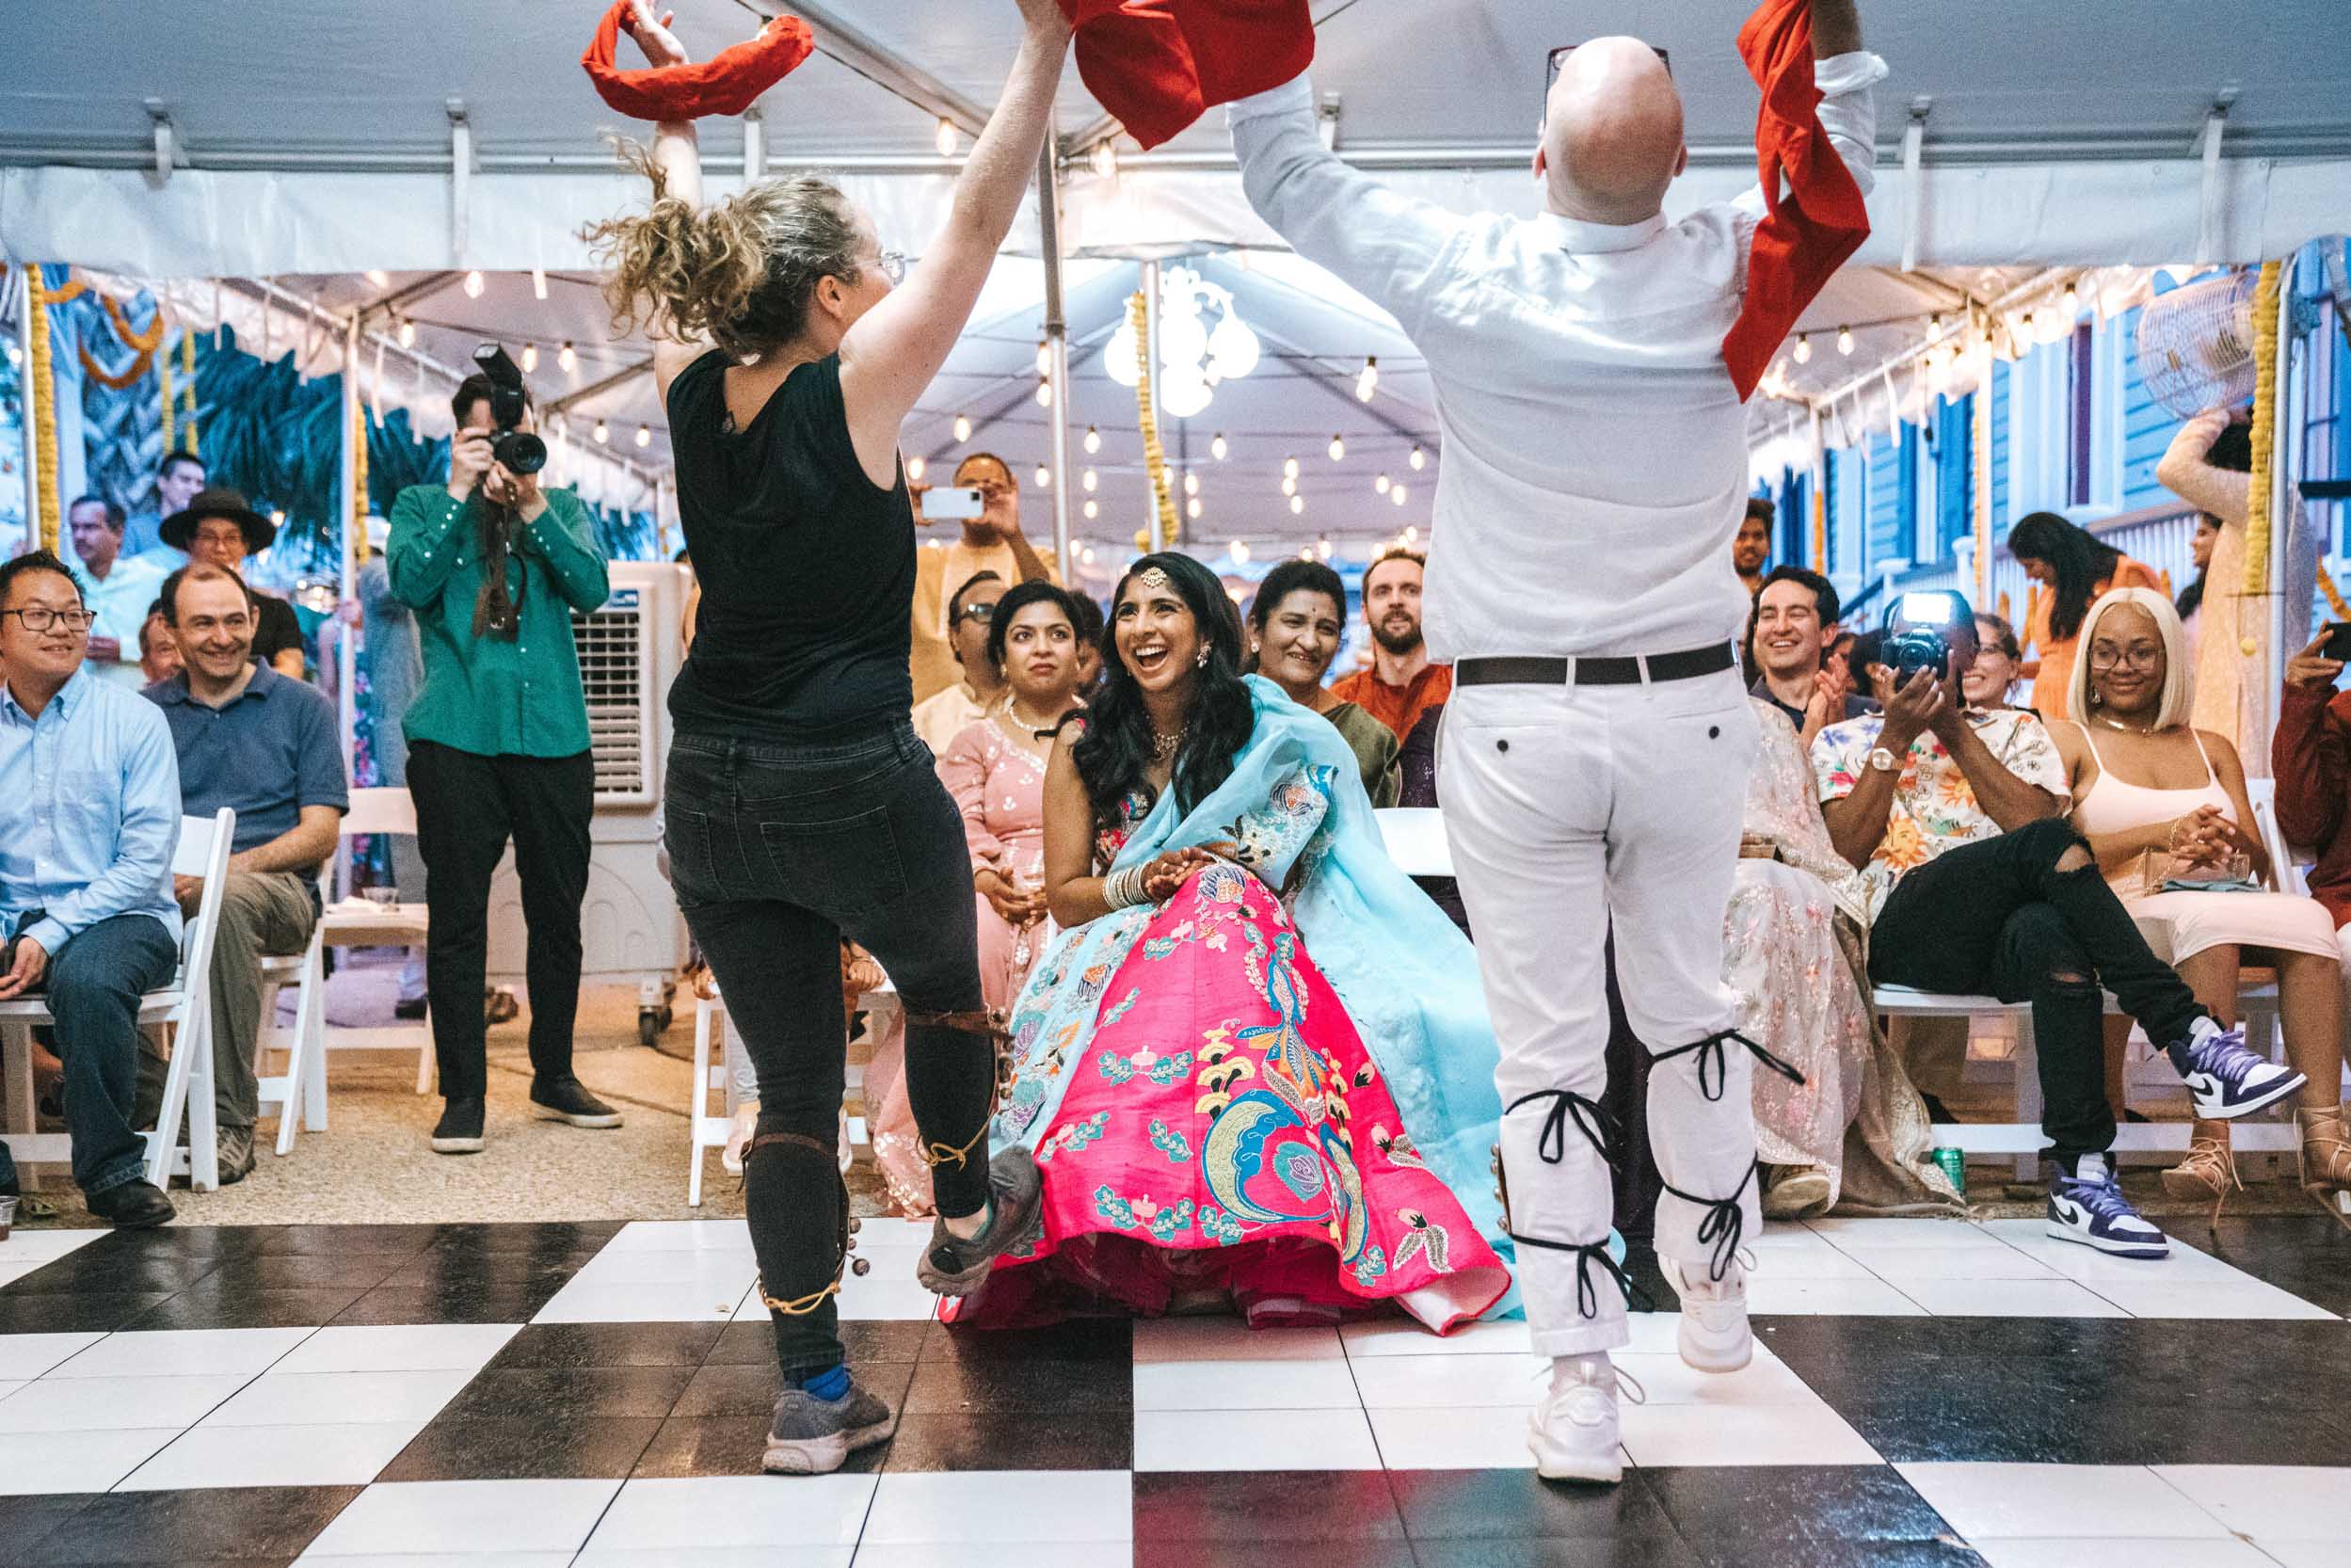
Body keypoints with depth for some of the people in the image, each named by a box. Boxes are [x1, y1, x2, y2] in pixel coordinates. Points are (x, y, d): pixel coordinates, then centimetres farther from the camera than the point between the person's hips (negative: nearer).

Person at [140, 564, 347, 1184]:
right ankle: (152, 1090, -16)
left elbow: (320, 834, 2)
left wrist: (228, 866, -16)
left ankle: (229, 1121, -30)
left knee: (229, 899, -39)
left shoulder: (303, 706, 10)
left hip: (273, 886, -2)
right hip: (159, 894, 2)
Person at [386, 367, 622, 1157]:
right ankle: (462, 1096, 6)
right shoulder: (422, 505, 10)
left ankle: (554, 1078, 23)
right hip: (456, 736, -2)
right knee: (457, 919, -2)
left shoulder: (562, 507, 13)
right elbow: (410, 584, -8)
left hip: (554, 733, 2)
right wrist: (462, 492, -10)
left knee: (558, 913, 9)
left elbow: (591, 588, -4)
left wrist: (531, 504, -12)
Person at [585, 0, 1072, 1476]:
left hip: (714, 796, 5)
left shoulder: (697, 388, 2)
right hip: (858, 790, -5)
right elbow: (976, 227, -14)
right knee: (946, 986, 26)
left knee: (795, 1087, 11)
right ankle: (966, 1224, 45)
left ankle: (814, 1394, 14)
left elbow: (687, 249, 21)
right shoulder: (849, 395, -13)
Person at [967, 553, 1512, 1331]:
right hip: (1117, 958, 0)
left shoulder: (1266, 733, 8)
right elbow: (1064, 895, 6)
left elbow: (1284, 878, 8)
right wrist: (1142, 882, -13)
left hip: (1246, 945, 0)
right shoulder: (1083, 746, 9)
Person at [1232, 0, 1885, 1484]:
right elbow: (1847, 139, 16)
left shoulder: (1465, 279, -11)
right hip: (1690, 709, 2)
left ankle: (1582, 1384, 8)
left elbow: (1287, 168, 4)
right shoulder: (1729, 277, -5)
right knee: (1691, 1000, 20)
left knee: (1548, 1047, 4)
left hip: (1516, 724, -2)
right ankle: (1716, 1288, 38)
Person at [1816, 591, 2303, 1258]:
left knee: (2052, 930, -38)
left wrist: (1955, 730, 0)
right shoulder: (1844, 739, 22)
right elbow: (1847, 850, 2)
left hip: (2006, 937, 2)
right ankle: (2191, 1035, -31)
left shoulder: (2015, 730, 26)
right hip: (1904, 937, -2)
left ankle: (2082, 1179, -40)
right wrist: (1895, 738, 0)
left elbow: (2037, 815, 2)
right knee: (2049, 845, -30)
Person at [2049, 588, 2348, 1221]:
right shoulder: (2070, 742, 14)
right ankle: (2212, 1144, -41)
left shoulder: (2213, 749, 26)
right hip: (2127, 919, -4)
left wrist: (2232, 841, -8)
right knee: (2204, 917, -37)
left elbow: (2262, 869, 16)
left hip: (2229, 912, 4)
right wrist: (2158, 835, -14)